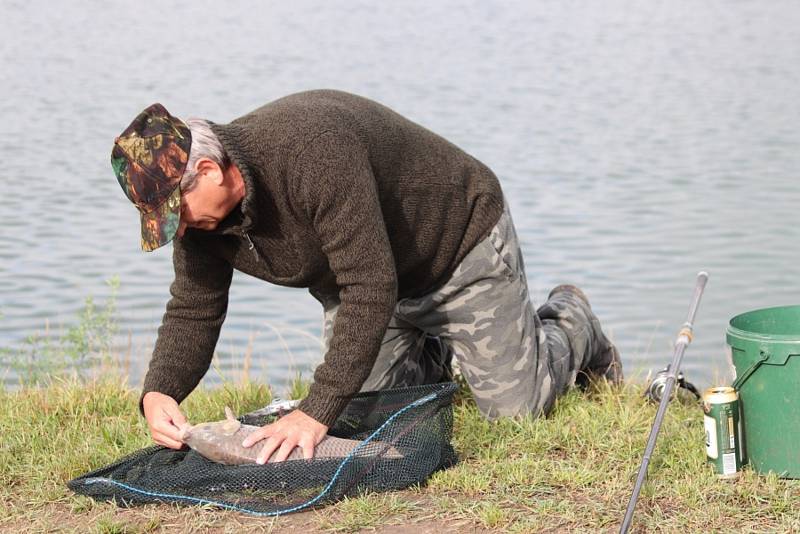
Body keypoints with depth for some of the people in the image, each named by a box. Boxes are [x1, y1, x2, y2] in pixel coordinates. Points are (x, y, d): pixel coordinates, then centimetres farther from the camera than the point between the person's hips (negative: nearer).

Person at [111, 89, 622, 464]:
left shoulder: (312, 150, -42)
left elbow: (371, 288, -42)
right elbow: (193, 312, -8)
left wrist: (316, 412, -43)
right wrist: (158, 393, -29)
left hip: (462, 246, -7)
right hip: (361, 273, 7)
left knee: (514, 407, -3)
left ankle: (571, 324, 28)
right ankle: (431, 354, 32)